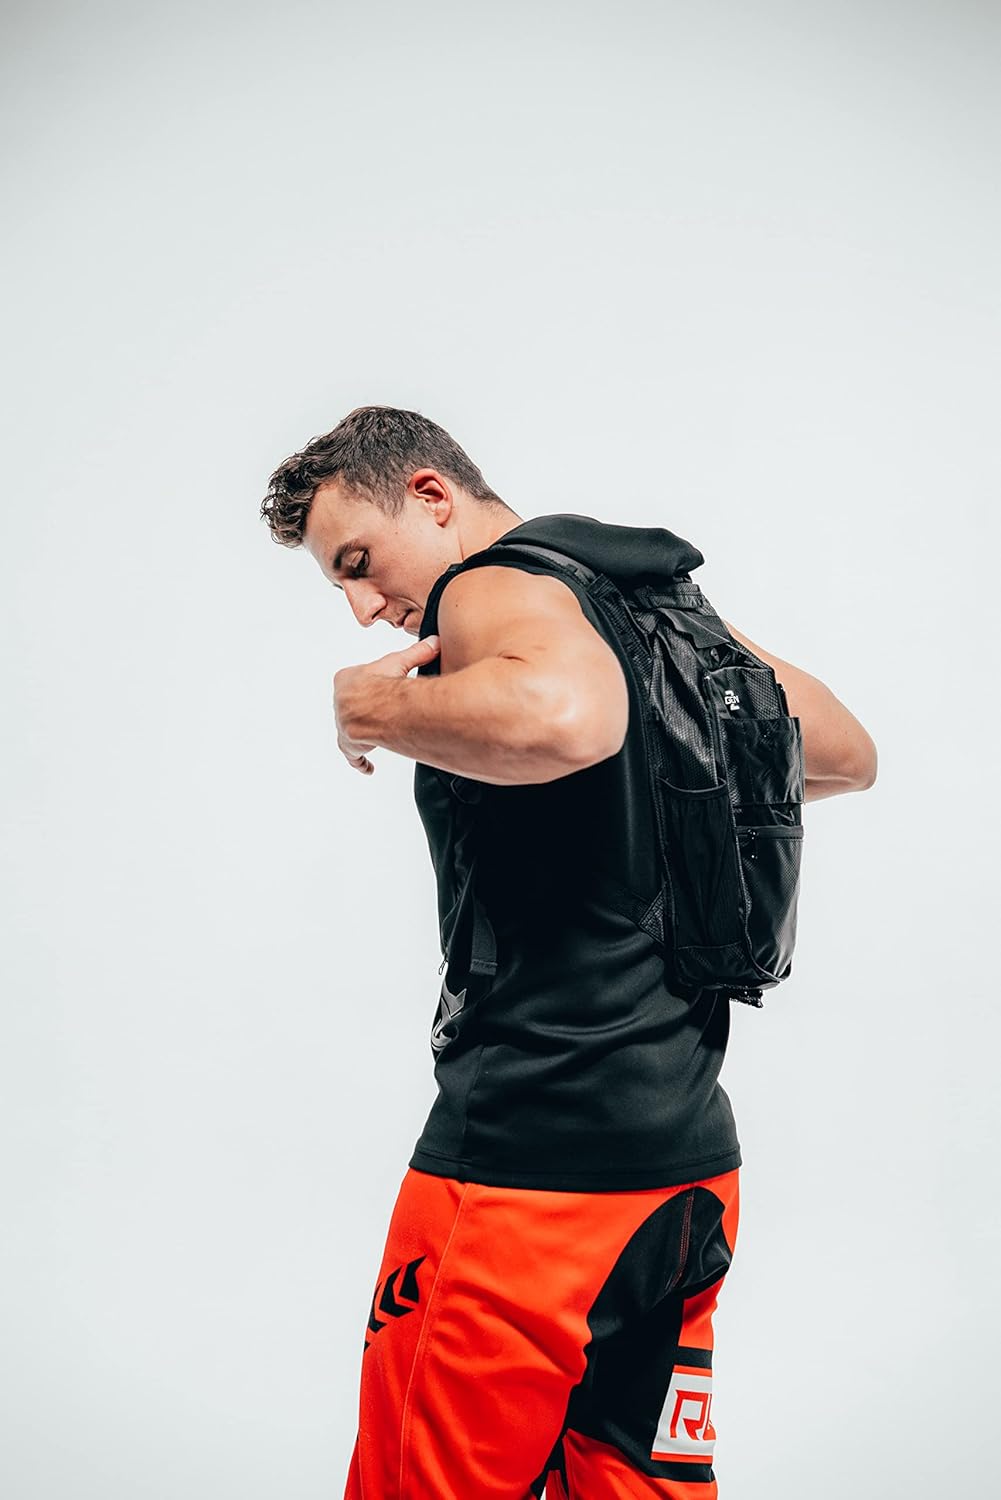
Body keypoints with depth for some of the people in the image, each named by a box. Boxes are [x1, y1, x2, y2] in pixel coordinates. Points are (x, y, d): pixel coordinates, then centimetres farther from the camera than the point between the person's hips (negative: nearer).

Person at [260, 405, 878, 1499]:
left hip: (530, 1152, -9)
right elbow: (847, 756, 25)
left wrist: (371, 710, -16)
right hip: (688, 1150, 9)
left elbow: (564, 714, -34)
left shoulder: (496, 588, -9)